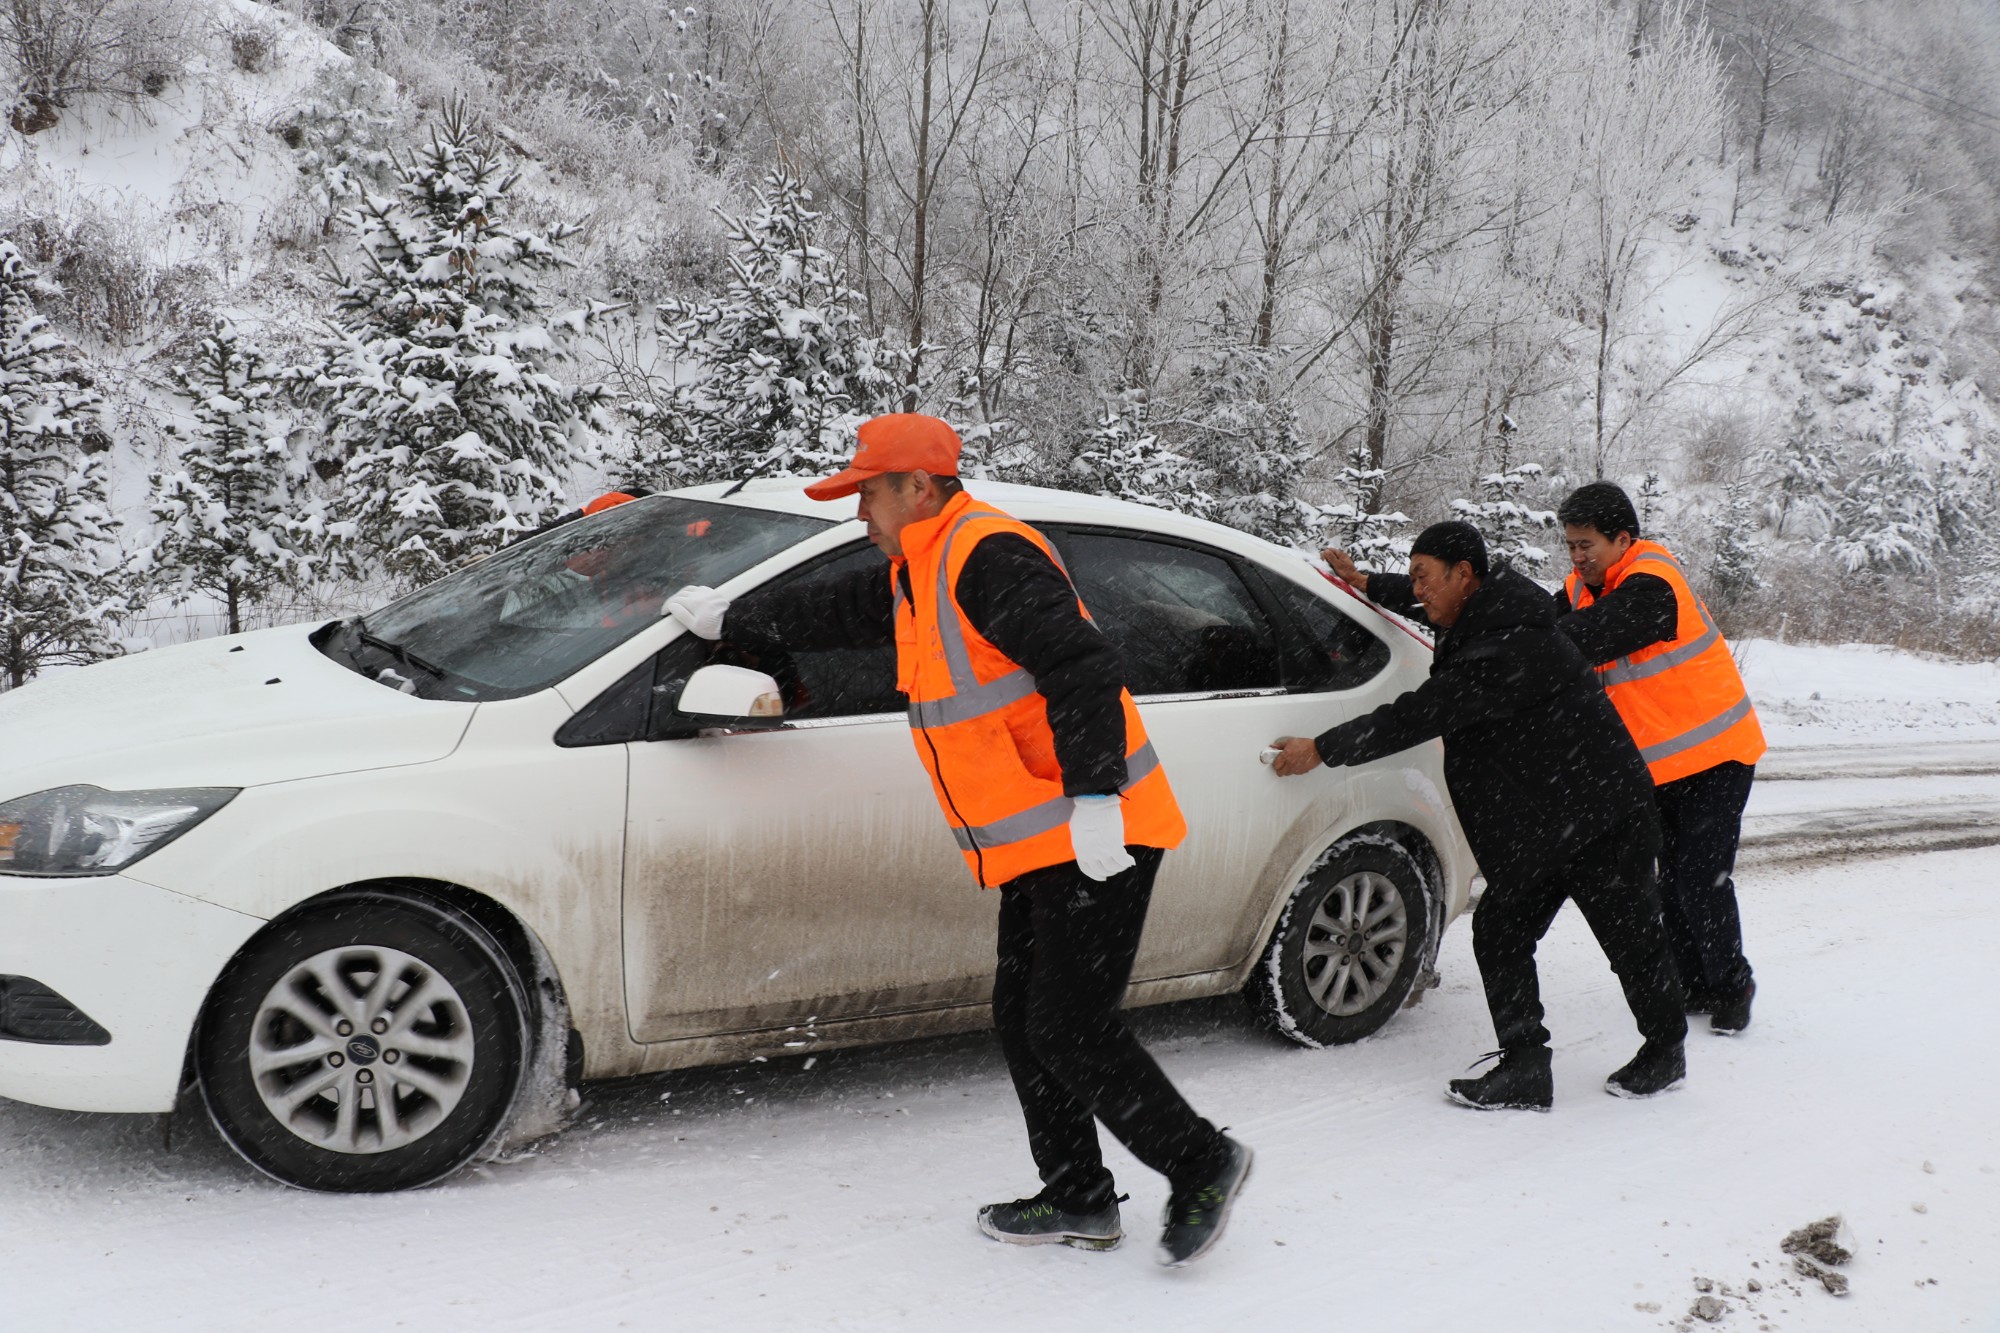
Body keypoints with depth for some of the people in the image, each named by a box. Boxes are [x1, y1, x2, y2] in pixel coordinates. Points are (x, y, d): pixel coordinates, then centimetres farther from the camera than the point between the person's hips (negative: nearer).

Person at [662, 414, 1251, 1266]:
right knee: (1023, 1020, 13)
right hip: (1035, 847, 10)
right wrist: (731, 621, 44)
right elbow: (837, 616, 34)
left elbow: (1085, 668, -24)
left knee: (1071, 1031, -9)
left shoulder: (986, 555, -15)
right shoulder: (917, 575, 17)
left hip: (1095, 841, -10)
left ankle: (1201, 1163, 7)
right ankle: (1079, 1199, 24)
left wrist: (1093, 800, -28)